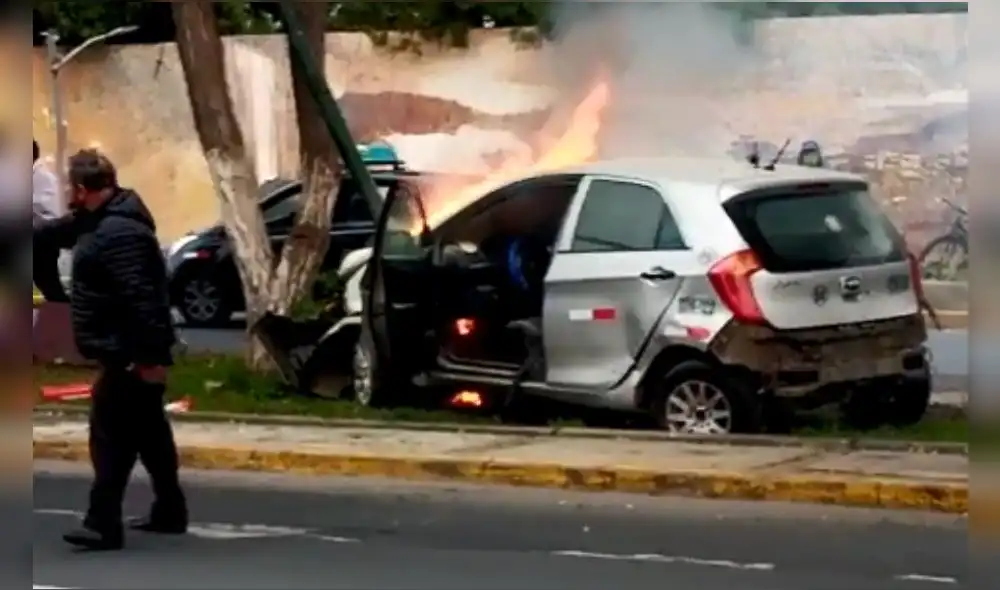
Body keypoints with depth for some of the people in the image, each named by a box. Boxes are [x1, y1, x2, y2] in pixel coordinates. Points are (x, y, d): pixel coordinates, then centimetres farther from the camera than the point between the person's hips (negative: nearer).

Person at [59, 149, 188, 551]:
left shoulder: (117, 232, -22)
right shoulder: (107, 223, 13)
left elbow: (141, 298, -28)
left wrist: (149, 354, -29)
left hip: (128, 355, -11)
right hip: (128, 352, 11)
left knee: (112, 436, -10)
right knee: (148, 432, 17)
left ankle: (104, 524, -11)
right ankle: (170, 511, 25)